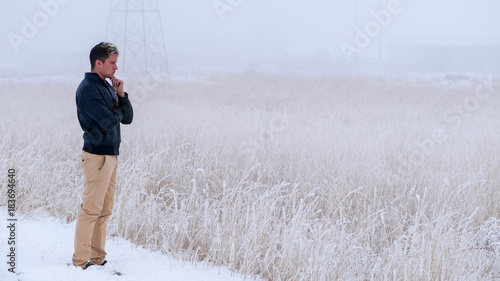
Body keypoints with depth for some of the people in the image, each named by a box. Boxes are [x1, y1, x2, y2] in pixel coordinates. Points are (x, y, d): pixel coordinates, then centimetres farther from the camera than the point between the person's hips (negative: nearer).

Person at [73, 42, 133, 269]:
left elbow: (128, 118, 14)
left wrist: (121, 95, -1)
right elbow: (108, 121, -21)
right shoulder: (88, 89, -12)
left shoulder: (107, 86, 16)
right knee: (91, 210, -7)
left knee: (105, 210, 12)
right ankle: (81, 262, -3)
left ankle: (97, 257, 19)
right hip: (97, 156, -9)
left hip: (111, 155, 9)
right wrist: (118, 109, -1)